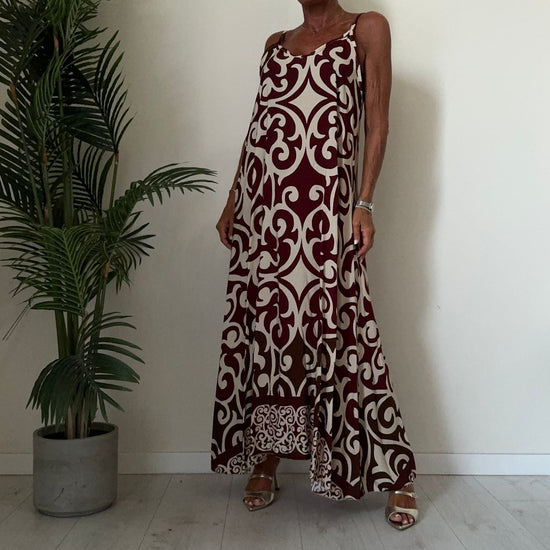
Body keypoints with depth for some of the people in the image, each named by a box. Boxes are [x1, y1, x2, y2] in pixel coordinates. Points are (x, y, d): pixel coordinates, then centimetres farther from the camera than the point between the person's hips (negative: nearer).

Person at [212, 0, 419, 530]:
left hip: (324, 205, -4)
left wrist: (364, 203, -9)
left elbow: (377, 122, 1)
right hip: (262, 205, 5)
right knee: (263, 325, 5)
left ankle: (396, 475, 6)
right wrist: (232, 202, 15)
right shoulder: (275, 43, 22)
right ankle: (264, 461, 19)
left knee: (334, 327, -7)